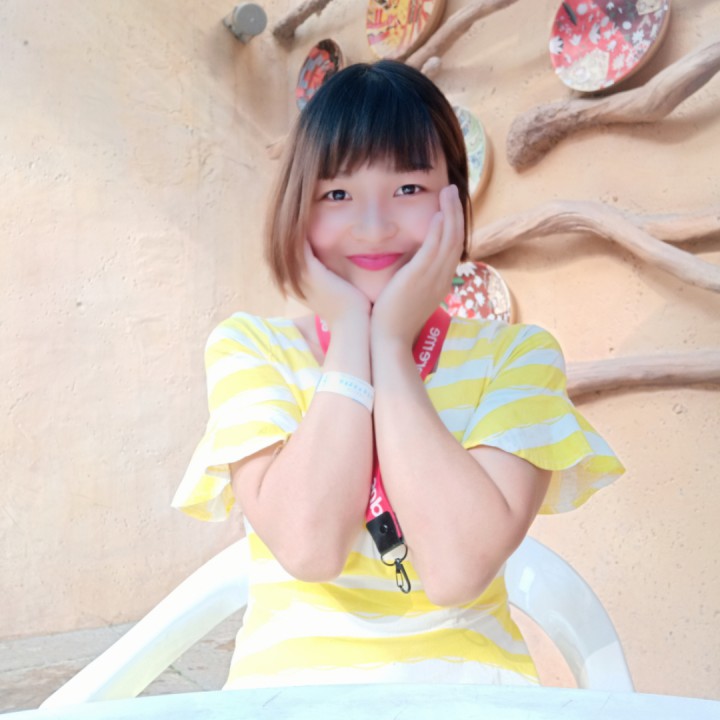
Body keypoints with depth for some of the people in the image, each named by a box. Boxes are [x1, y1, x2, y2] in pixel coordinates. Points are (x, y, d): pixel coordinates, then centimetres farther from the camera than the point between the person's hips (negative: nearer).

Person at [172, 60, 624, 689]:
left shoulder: (514, 355, -1)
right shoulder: (249, 348, 0)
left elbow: (458, 570, -16)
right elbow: (309, 546, -15)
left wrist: (390, 339, -11)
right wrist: (349, 333, -10)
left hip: (468, 683, 1)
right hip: (291, 681, 0)